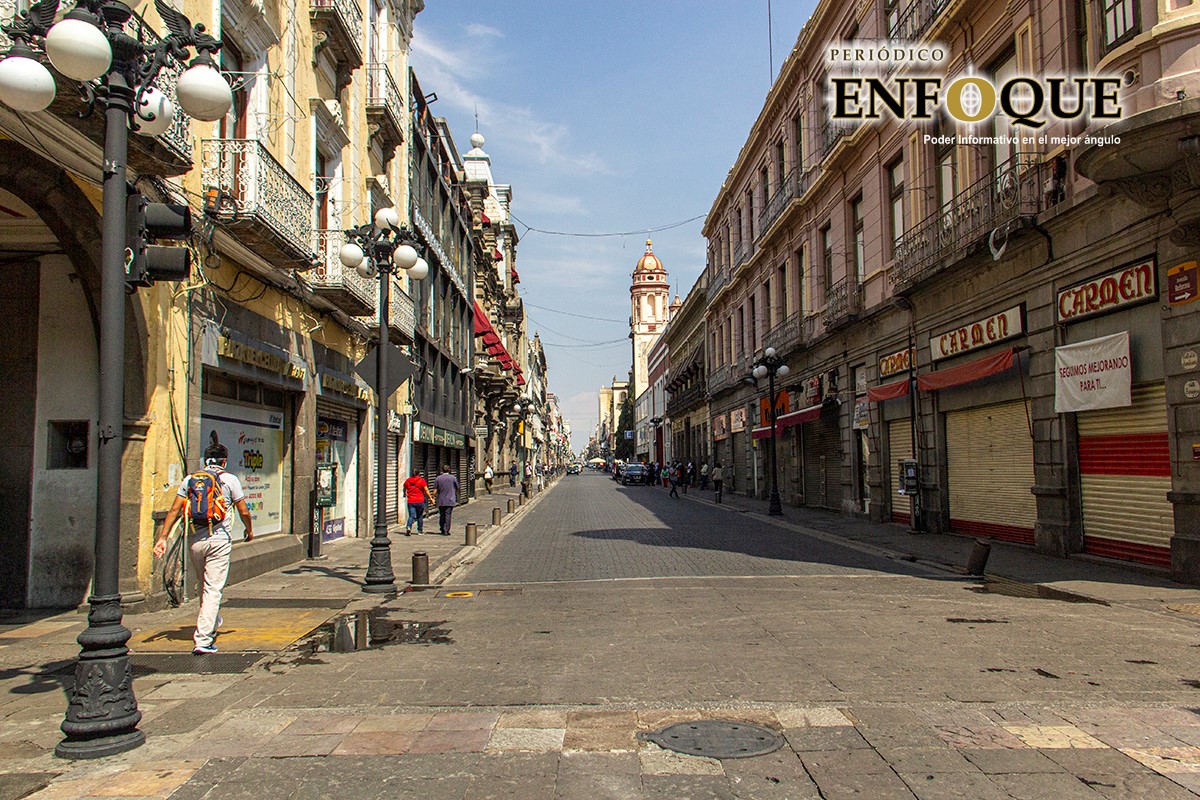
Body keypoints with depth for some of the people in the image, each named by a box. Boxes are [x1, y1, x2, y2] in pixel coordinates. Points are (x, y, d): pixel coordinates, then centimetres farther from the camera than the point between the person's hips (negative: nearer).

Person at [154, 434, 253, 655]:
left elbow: (174, 510, 3)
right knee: (213, 589, -3)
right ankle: (203, 640, -8)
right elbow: (243, 511, 1)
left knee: (205, 585, 21)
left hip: (195, 540, 4)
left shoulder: (190, 480, 9)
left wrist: (162, 537, 3)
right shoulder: (229, 479, -1)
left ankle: (212, 626, 38)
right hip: (219, 540, -4)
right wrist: (249, 530, 19)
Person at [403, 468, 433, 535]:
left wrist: (405, 495, 41)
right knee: (420, 516, 12)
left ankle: (408, 527, -26)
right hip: (420, 501, -2)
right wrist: (430, 498, -2)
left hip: (410, 501, 2)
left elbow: (404, 490, 21)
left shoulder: (408, 481, 5)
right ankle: (420, 531, 18)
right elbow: (426, 490, -8)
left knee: (411, 516, 0)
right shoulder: (421, 480, -4)